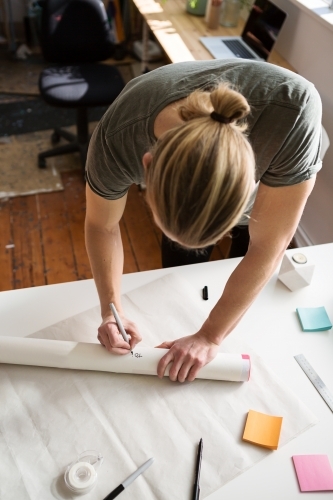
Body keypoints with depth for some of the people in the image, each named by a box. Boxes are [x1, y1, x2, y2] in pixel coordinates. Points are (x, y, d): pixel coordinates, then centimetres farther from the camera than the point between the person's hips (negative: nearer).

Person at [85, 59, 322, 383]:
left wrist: (210, 337, -31)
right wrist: (111, 309, -30)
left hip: (272, 181, 0)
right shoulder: (117, 138, -41)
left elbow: (267, 246, -37)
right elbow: (101, 225, -20)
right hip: (178, 185, 1)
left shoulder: (293, 111, -47)